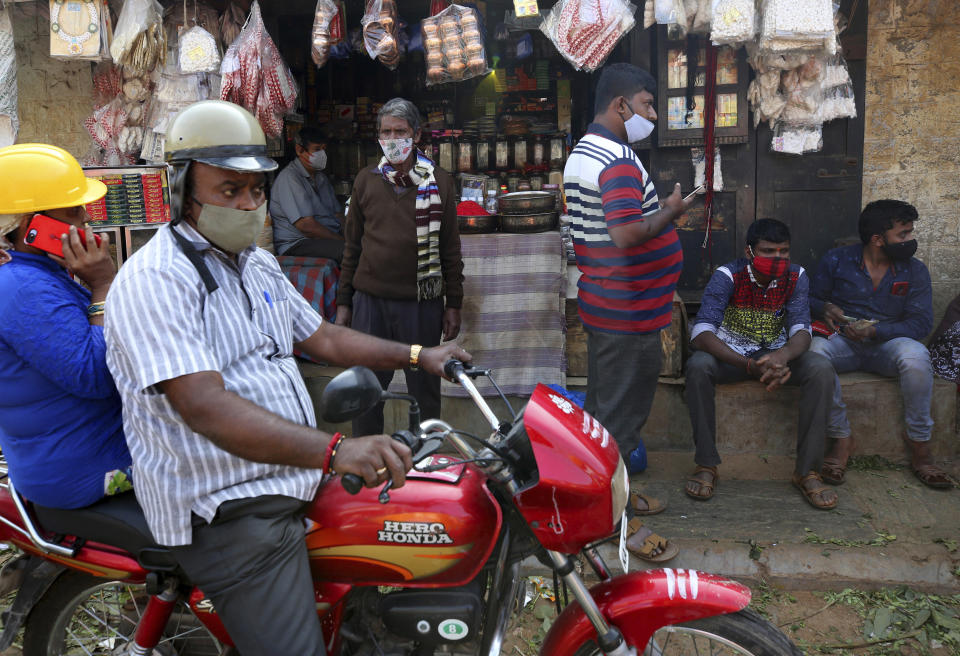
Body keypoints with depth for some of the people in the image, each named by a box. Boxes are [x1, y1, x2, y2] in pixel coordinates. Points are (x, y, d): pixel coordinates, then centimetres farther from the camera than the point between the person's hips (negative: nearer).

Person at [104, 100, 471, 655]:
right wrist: (335, 451, -40)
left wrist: (419, 356, 13)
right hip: (226, 513, -9)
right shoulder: (155, 280, -18)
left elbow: (319, 338, 21)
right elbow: (204, 407, -30)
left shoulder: (258, 264, 14)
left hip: (294, 478, 9)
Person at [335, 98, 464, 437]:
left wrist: (453, 304, 2)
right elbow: (352, 246, 11)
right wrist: (343, 303, 8)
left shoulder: (439, 182, 2)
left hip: (422, 304, -1)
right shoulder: (366, 180, 7)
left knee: (425, 389, 9)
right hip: (370, 302, 2)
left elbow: (451, 248, 5)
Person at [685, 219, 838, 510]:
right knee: (698, 365, -35)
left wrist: (782, 356, -42)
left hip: (776, 354, 3)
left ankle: (807, 471, -19)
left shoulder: (796, 277, -8)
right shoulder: (727, 276, -19)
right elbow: (701, 334, -30)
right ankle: (706, 465, -23)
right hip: (730, 354, -2)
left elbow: (801, 330, -16)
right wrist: (749, 365, -44)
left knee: (821, 369, -26)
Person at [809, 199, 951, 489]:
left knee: (915, 354, -35)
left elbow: (921, 323, -3)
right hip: (843, 343, 0)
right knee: (814, 349, -36)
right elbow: (812, 299, 11)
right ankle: (841, 438, -23)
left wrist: (874, 331, -19)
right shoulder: (836, 260, 2)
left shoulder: (914, 270, 4)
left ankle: (919, 446, -19)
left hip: (887, 345, 1)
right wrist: (825, 308, -15)